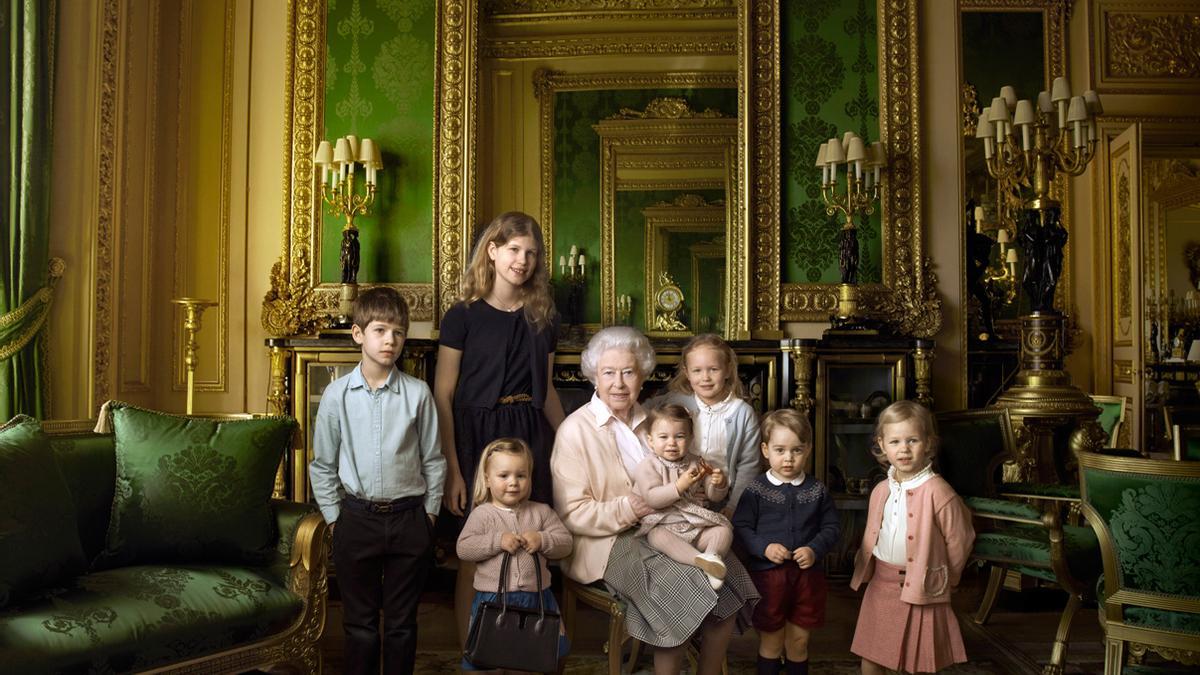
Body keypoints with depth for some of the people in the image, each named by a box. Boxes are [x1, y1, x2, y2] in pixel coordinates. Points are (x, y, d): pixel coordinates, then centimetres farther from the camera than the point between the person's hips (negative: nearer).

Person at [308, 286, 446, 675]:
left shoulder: (418, 393, -5)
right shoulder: (337, 394, -3)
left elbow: (433, 460, 3)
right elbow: (323, 464, 5)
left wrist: (429, 513, 2)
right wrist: (334, 516, 3)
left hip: (409, 518, 0)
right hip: (357, 518, 1)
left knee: (401, 623, 12)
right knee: (360, 621, 13)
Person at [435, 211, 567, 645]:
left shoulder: (543, 317, 9)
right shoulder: (463, 316, -5)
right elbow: (442, 396, -7)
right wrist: (452, 469, -13)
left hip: (531, 434, 4)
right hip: (479, 434, -4)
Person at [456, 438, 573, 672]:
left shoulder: (541, 512, 5)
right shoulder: (482, 514, -2)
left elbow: (565, 542, 4)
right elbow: (463, 549, -10)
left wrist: (542, 540, -14)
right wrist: (498, 540, -19)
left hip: (537, 596, 3)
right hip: (493, 598, -2)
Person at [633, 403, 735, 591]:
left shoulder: (696, 464, 9)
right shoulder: (648, 466, -4)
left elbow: (714, 496, 10)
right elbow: (652, 498, -19)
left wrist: (719, 484, -13)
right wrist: (680, 486, -28)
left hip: (696, 525, 5)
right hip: (663, 524, -4)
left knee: (724, 529, -13)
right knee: (658, 537, -35)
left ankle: (713, 555, -36)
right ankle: (700, 559, -47)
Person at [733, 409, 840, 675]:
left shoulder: (817, 490, 2)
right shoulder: (756, 490, -5)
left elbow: (831, 527, 4)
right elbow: (741, 527, -7)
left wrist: (815, 549, -12)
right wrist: (764, 547, -20)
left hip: (807, 573, 2)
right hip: (767, 573, -2)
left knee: (799, 641, 15)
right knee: (770, 642, 11)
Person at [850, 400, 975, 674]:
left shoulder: (937, 492, -18)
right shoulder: (881, 491, 2)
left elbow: (958, 541, -10)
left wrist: (941, 578, 1)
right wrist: (866, 569, 10)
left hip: (921, 590, -5)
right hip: (880, 585, 5)